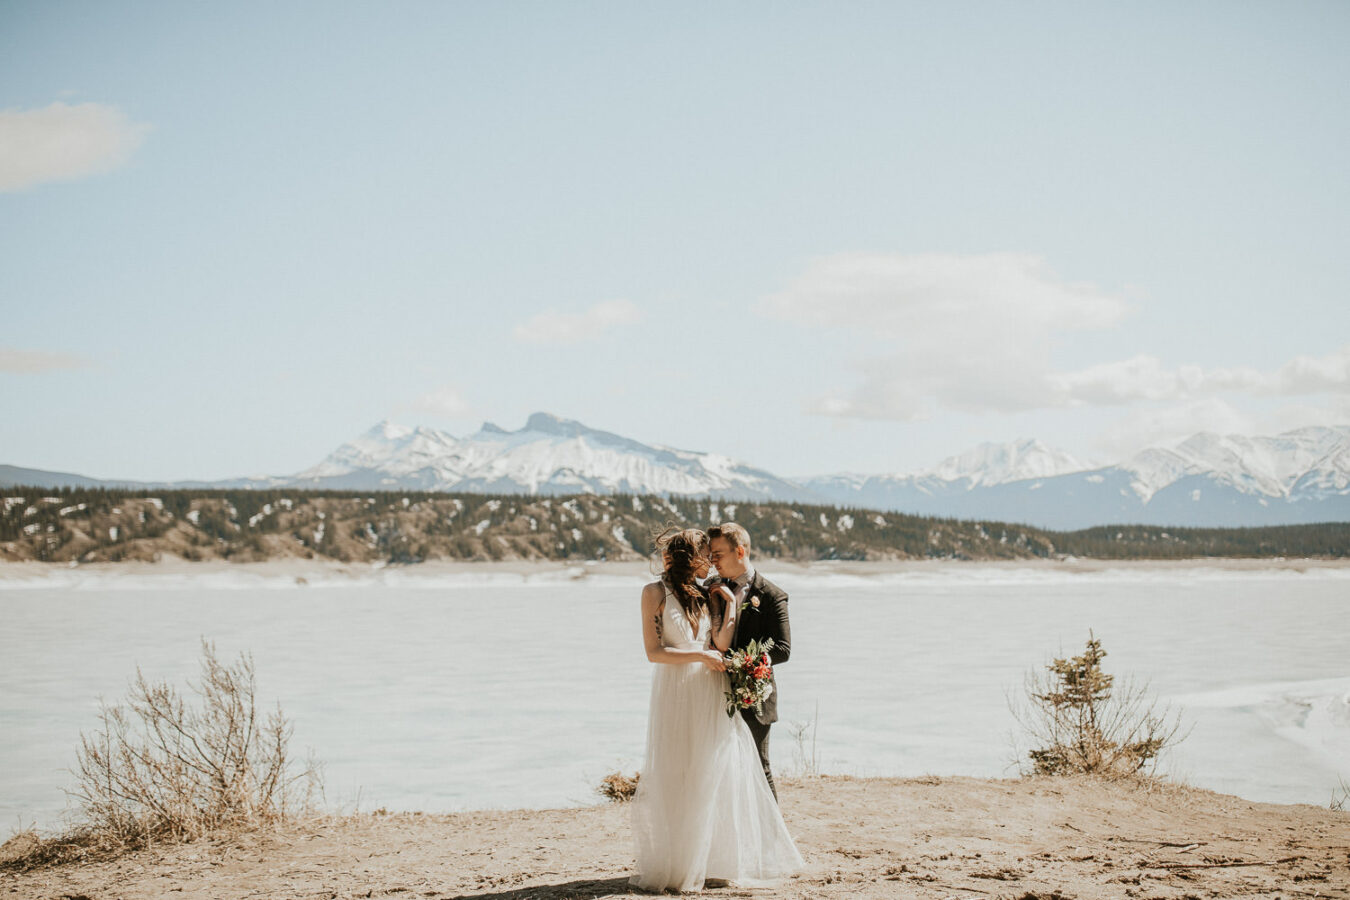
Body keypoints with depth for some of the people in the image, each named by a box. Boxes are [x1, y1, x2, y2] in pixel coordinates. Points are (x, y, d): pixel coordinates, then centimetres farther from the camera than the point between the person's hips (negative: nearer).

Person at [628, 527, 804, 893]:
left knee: (716, 776, 4)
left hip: (710, 695, 5)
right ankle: (672, 866, 11)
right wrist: (701, 656, -12)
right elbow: (653, 651, -9)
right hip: (676, 695, -4)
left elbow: (722, 642, -2)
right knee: (675, 780, 1)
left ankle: (718, 860, 14)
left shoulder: (705, 596, 12)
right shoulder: (655, 592, -2)